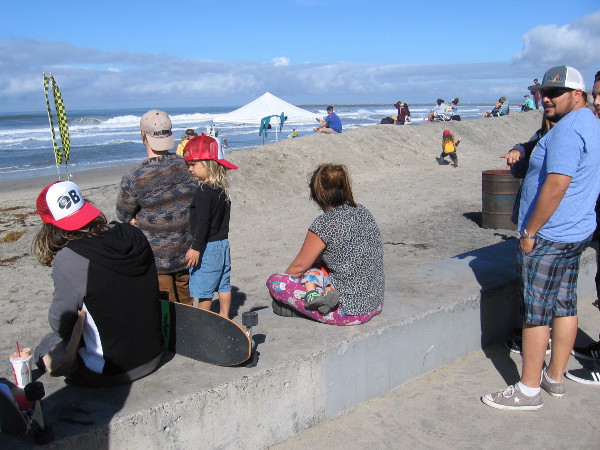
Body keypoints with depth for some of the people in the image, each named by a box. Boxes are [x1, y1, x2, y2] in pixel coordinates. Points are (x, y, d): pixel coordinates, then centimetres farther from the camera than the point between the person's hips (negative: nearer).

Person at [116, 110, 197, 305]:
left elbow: (123, 215, -4)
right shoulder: (187, 167, -10)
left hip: (156, 258, -4)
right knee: (185, 306, 21)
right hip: (187, 253, 4)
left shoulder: (133, 179, -20)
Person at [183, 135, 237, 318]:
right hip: (223, 243, 9)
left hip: (207, 246, -9)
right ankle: (224, 317, 27)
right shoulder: (222, 189, 6)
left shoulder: (204, 191, -20)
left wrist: (196, 248, -21)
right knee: (223, 284, 16)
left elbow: (203, 222, -24)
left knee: (201, 288, 3)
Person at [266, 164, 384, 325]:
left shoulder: (324, 224, -18)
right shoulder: (362, 212, 4)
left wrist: (285, 279, 15)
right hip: (375, 305, 8)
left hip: (349, 312, -8)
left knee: (274, 282, -7)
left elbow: (299, 267, -5)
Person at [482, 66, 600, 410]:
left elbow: (557, 184, -26)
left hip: (548, 236, -10)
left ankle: (529, 390, 7)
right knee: (565, 305, 15)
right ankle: (555, 378, 27)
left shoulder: (568, 129, -19)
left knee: (536, 311, -3)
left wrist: (530, 231, -20)